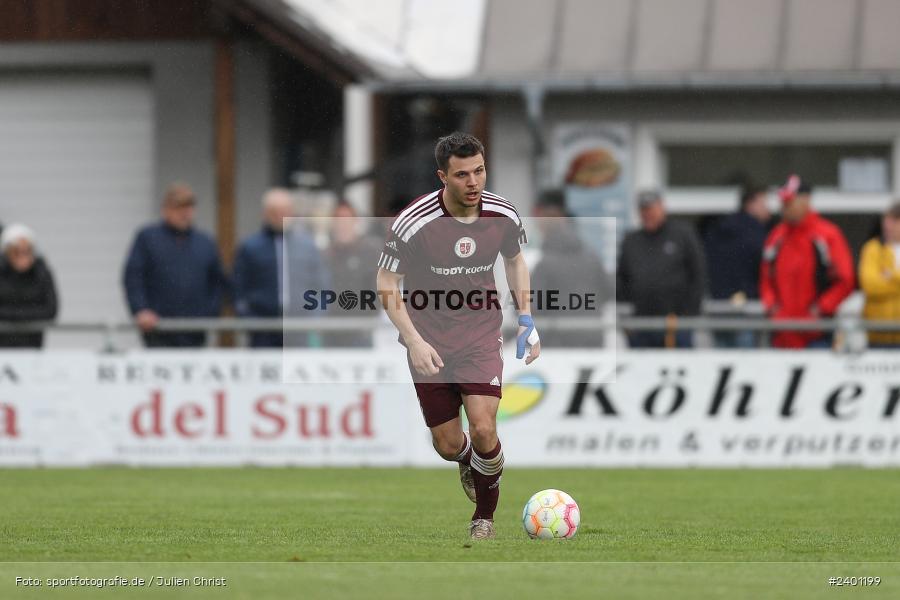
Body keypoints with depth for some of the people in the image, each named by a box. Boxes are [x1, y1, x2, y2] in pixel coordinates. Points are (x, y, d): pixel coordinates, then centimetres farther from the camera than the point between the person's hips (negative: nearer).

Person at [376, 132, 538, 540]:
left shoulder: (503, 216, -8)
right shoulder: (413, 223, -19)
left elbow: (515, 261, 14)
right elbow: (386, 284, -9)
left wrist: (526, 319, 6)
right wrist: (414, 341, -18)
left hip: (481, 335, 1)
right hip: (430, 342, -1)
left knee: (483, 430, -16)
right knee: (448, 446, 4)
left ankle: (484, 518, 8)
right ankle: (468, 461, 43)